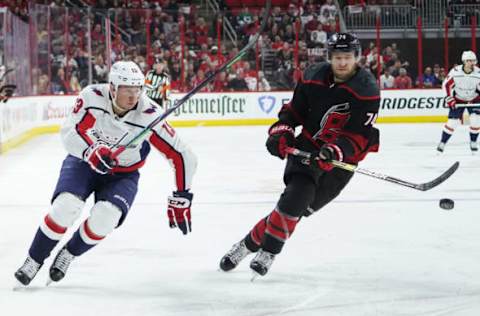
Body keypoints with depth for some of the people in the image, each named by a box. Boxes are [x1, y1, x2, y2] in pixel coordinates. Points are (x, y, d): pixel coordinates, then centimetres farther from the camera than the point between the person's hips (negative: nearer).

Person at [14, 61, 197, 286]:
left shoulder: (149, 115, -26)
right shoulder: (92, 97, -24)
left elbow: (182, 156, -20)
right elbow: (69, 134, -30)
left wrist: (181, 199, -19)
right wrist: (91, 151, -50)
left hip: (122, 174, 0)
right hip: (84, 162, 0)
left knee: (103, 219, -24)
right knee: (65, 207, -24)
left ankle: (69, 253, 7)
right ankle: (34, 260, -1)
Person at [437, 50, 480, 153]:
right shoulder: (455, 71, -23)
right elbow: (446, 84, -13)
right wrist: (449, 99, -16)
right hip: (458, 99, -1)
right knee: (453, 121, -7)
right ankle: (442, 142, 7)